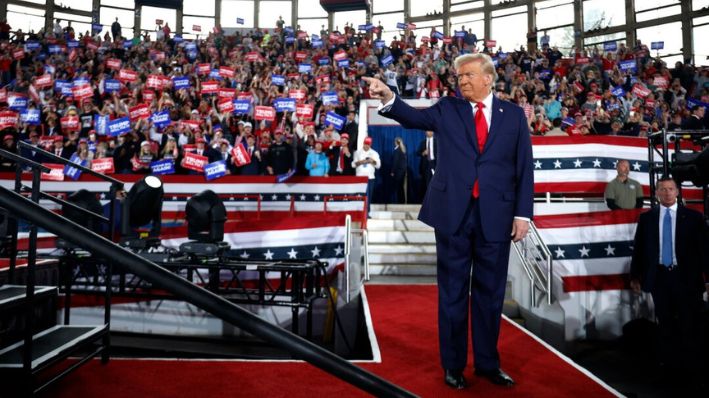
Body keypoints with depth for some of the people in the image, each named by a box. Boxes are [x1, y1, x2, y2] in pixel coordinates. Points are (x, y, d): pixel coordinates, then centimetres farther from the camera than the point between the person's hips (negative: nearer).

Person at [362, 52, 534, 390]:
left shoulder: (514, 114, 7)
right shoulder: (447, 109, 7)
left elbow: (524, 167, 5)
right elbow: (414, 117, -9)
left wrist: (523, 213, 0)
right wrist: (388, 98, -28)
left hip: (495, 215, 1)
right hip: (454, 213, -1)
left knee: (490, 291, 12)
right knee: (453, 292, 8)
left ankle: (487, 363, 29)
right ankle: (453, 364, 23)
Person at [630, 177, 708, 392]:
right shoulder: (646, 218, 5)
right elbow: (639, 248, 7)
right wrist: (635, 276, 6)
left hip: (687, 278, -1)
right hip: (659, 277, 2)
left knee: (690, 326, 3)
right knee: (666, 326, 10)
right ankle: (670, 366, 21)